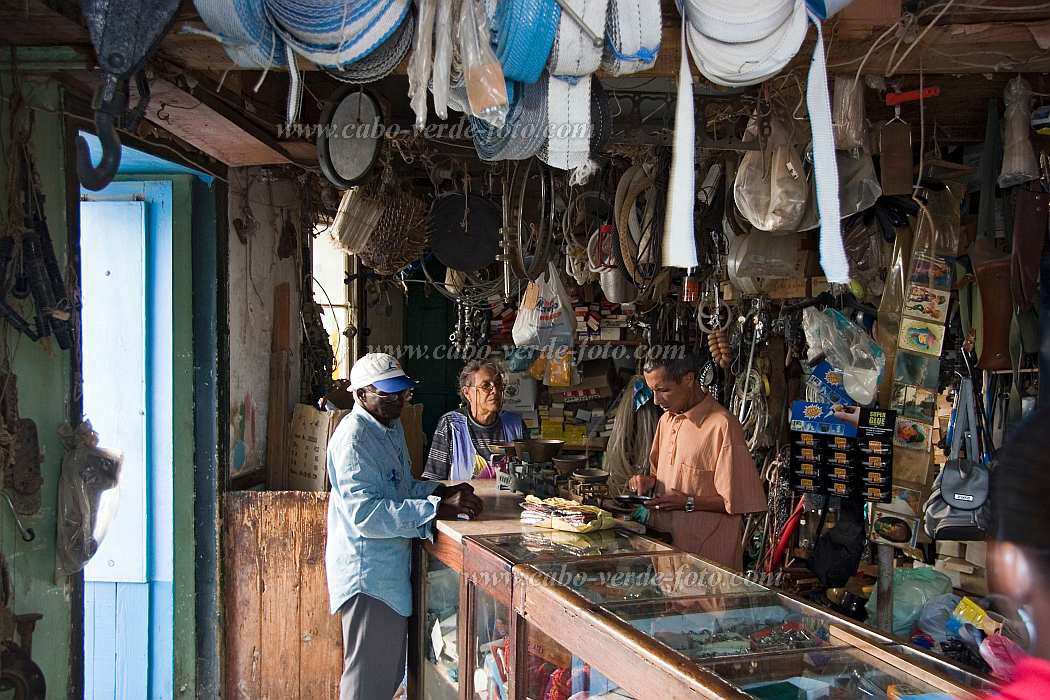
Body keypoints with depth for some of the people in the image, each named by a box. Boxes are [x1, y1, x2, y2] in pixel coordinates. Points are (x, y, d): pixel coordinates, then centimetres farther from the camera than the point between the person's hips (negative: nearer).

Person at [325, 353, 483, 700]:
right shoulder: (353, 437, -20)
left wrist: (441, 491, 4)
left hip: (392, 566, 10)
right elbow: (365, 514, -29)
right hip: (367, 573, -10)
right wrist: (438, 508, -31)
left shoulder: (391, 426, 10)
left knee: (390, 671, 20)